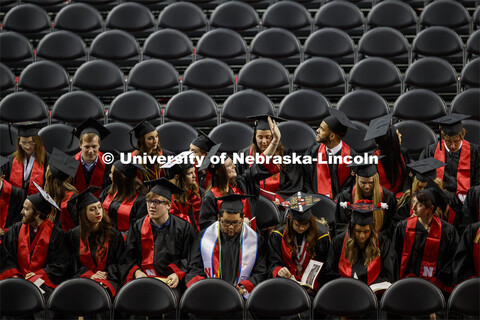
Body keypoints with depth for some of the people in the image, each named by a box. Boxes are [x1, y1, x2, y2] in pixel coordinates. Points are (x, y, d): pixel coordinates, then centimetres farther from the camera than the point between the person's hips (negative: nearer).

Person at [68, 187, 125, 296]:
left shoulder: (113, 234, 7)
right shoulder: (75, 235, 10)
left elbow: (119, 263, 7)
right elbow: (76, 264, 11)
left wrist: (105, 275, -11)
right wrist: (90, 275, -7)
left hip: (107, 279, -1)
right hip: (83, 278, 1)